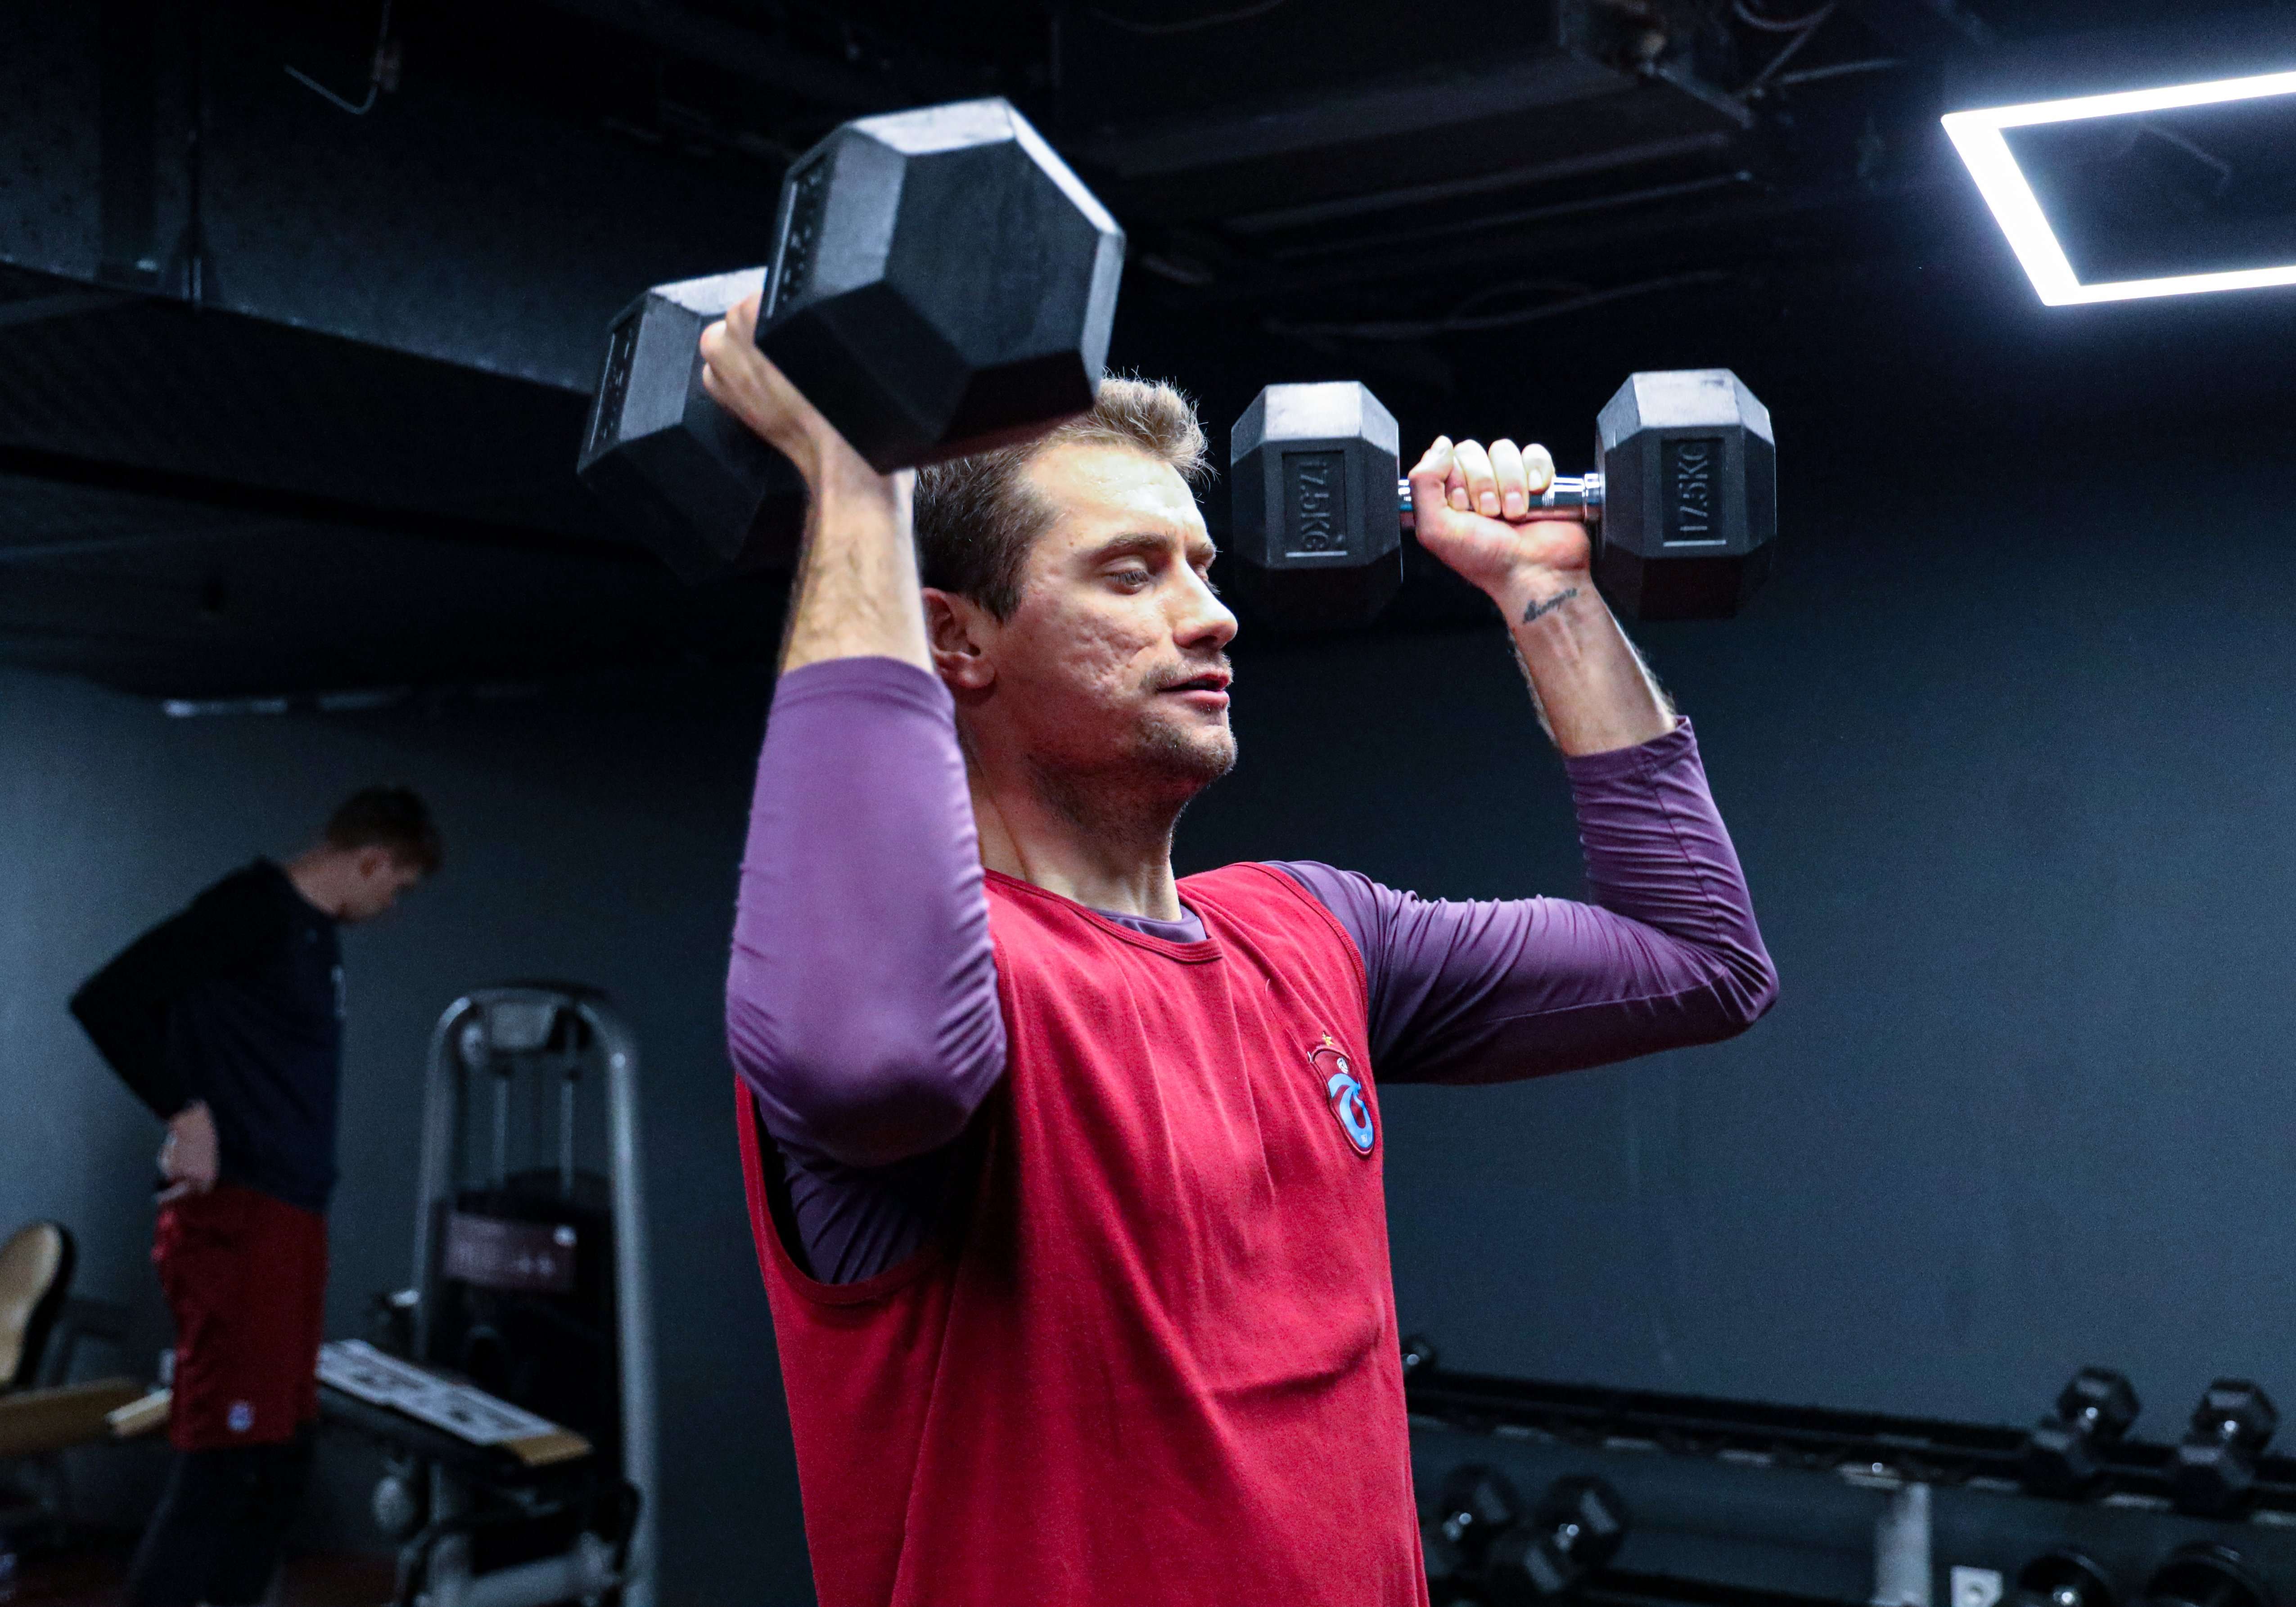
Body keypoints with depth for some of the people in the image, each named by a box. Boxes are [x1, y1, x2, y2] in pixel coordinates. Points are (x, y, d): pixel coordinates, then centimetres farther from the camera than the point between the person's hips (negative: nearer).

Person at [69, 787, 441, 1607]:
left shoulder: (315, 930, 16)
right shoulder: (252, 908, -11)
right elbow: (105, 1000, -18)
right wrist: (187, 1109, -20)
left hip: (291, 1222, 10)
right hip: (234, 1222, -9)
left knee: (278, 1462, 12)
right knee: (222, 1463, -10)